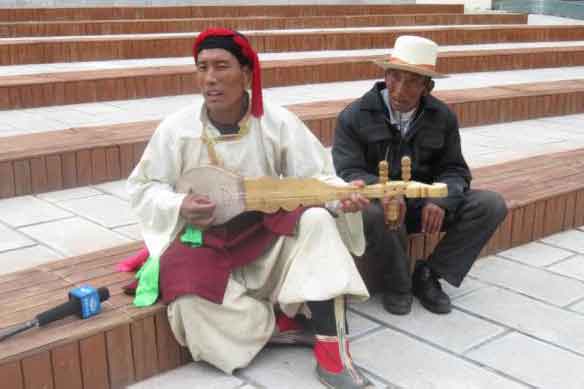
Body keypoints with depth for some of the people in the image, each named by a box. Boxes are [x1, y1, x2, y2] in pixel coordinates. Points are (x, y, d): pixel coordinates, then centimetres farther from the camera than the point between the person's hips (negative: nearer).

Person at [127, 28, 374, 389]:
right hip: (204, 242, 0)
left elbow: (314, 178, -8)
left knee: (316, 222, -29)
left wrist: (340, 197, -31)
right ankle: (281, 323, -4)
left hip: (267, 233, 1)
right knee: (196, 305, -30)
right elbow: (144, 187, 0)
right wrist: (179, 207, -21)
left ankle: (332, 350, -26)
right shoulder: (177, 128, -8)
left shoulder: (278, 122, -9)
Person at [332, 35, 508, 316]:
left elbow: (454, 169, 1)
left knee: (491, 205, -16)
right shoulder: (354, 116, -8)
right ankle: (398, 283, -9)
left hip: (426, 204, 4)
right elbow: (349, 172, -14)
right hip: (381, 203, -3)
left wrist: (441, 201, -23)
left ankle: (428, 276, -6)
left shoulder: (442, 116, 2)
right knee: (373, 215, -39)